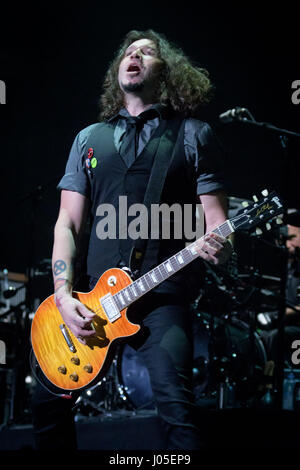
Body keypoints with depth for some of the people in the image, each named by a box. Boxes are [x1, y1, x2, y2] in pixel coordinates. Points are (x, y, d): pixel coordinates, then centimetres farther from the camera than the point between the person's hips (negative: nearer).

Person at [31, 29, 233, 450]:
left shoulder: (194, 135, 7)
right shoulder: (89, 139, 16)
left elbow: (215, 217, 3)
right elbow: (68, 222, 11)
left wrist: (218, 246, -22)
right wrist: (63, 294, -3)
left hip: (163, 297, -4)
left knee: (176, 409, -20)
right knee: (48, 401, 4)